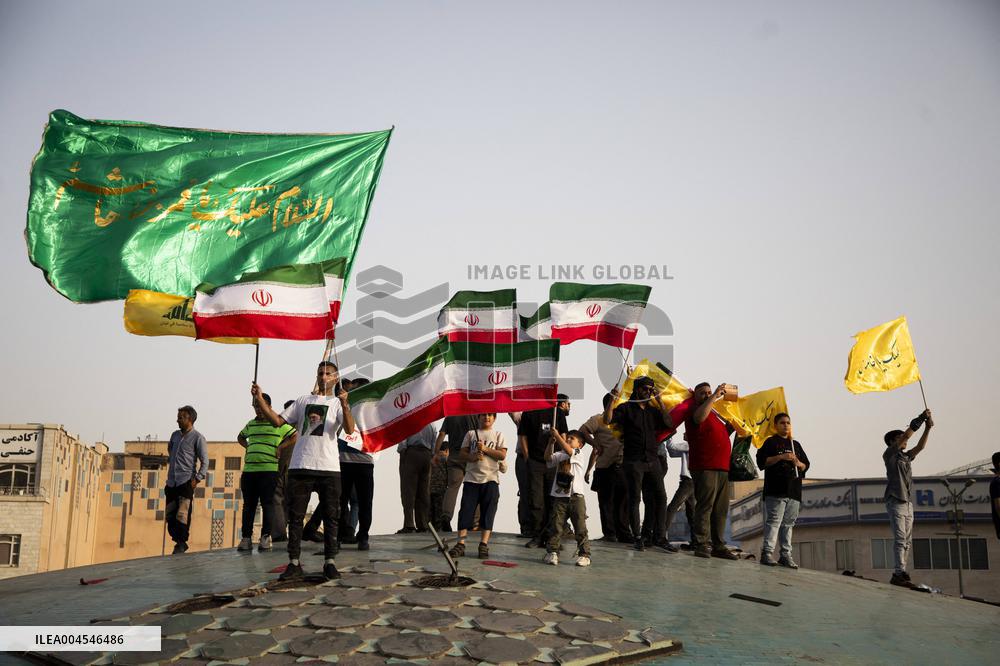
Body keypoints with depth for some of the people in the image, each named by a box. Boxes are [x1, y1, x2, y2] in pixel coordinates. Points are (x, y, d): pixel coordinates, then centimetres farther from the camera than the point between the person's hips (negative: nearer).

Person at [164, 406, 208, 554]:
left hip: (186, 482, -6)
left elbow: (205, 462, -7)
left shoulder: (197, 438, -5)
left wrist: (197, 479, -14)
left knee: (182, 515, -13)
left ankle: (181, 543, -3)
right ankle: (178, 542, 18)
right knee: (170, 516, 7)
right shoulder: (175, 435, 13)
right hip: (171, 483, 6)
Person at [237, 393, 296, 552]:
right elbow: (240, 437, 36)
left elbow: (295, 437, 1)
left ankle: (266, 537, -1)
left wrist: (280, 447, -4)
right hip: (249, 469, 5)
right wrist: (248, 447, 18)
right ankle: (246, 537, 9)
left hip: (269, 469, -5)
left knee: (267, 503, -4)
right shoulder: (250, 424, 18)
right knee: (248, 504, 5)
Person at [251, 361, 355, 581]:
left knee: (330, 517, 2)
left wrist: (344, 404, -28)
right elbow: (277, 421, 12)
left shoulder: (338, 403, 6)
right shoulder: (303, 401, 16)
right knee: (295, 516, 2)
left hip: (329, 468, -2)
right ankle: (294, 563, 8)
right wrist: (260, 400, 0)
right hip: (300, 467, 2)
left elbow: (349, 429, -12)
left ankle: (329, 563, 10)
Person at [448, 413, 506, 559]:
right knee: (466, 510, -4)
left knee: (487, 513, -3)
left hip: (490, 479, -1)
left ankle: (484, 545, 0)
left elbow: (502, 455, -1)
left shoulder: (498, 435, 11)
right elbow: (461, 454, 9)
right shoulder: (471, 434, 14)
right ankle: (460, 544, -4)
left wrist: (485, 449, -10)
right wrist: (473, 457, -10)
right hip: (471, 478, 1)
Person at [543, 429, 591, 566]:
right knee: (555, 526, 2)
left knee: (580, 528, 0)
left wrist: (557, 435, -15)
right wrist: (552, 442, -13)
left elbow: (568, 451, -18)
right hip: (559, 497, 4)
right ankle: (552, 552, 9)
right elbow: (548, 457, -4)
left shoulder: (579, 454, 1)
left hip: (576, 497, -3)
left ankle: (584, 554, 8)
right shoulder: (559, 455, 13)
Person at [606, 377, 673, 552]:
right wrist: (613, 399, -20)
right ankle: (638, 538, 6)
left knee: (660, 497, 1)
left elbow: (669, 424, 0)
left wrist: (660, 402, -4)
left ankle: (658, 537, 9)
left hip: (652, 460, 4)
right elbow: (607, 420, -10)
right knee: (635, 499, -1)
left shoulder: (653, 410, 15)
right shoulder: (626, 408, 3)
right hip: (633, 460, -4)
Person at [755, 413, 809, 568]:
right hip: (776, 491, -6)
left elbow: (806, 465, 23)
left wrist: (799, 464, 0)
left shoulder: (796, 444, 22)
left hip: (794, 491, 6)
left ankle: (786, 555, 10)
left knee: (788, 524, 7)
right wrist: (780, 457, -15)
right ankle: (767, 553, -12)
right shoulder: (771, 442, 5)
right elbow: (762, 461, -6)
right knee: (774, 521, -11)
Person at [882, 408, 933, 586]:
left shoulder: (905, 456, 20)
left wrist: (928, 427, 3)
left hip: (907, 503, 8)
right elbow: (906, 435, -9)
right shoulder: (889, 454, -2)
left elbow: (920, 446, 12)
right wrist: (920, 418, -4)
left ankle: (899, 574, 6)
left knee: (907, 541, 5)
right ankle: (900, 573, -17)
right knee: (900, 539, -14)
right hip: (895, 503, -8)